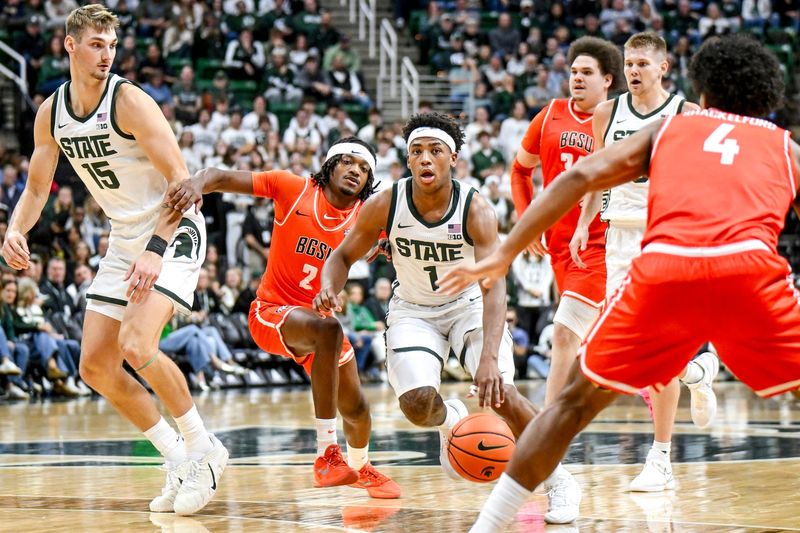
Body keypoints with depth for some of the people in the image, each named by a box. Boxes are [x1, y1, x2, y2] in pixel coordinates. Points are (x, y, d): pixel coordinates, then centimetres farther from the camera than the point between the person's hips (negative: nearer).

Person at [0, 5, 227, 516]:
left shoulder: (130, 101, -19)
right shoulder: (51, 113, 1)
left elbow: (182, 182, -21)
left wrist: (155, 250, -31)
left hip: (174, 231, -7)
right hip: (125, 239, 7)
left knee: (136, 346, -26)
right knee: (96, 366, 2)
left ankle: (203, 448, -6)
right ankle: (180, 463, 13)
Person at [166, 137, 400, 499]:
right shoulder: (293, 188, -13)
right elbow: (223, 178, -17)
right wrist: (197, 183, -37)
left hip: (318, 315, 5)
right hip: (272, 310, -5)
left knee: (355, 408, 11)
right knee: (327, 331, -37)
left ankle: (360, 465, 49)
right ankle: (326, 454, -35)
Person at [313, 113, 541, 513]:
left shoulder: (475, 210, -25)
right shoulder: (385, 205, -19)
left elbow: (494, 286, -35)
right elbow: (343, 256, -4)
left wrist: (489, 357, -50)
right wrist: (330, 288, -29)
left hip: (468, 303, -2)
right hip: (414, 309, 2)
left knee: (498, 392, -24)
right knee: (417, 405, -21)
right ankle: (450, 420, 19)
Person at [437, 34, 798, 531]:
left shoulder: (670, 127, 29)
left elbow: (581, 176, 16)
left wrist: (504, 256, 16)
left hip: (663, 267, 1)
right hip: (749, 265, -1)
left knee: (577, 400, 19)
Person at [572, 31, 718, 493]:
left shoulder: (686, 115, -4)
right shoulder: (608, 114, 9)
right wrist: (583, 225, 7)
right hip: (620, 234, 5)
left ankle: (660, 460, 0)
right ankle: (698, 371, 32)